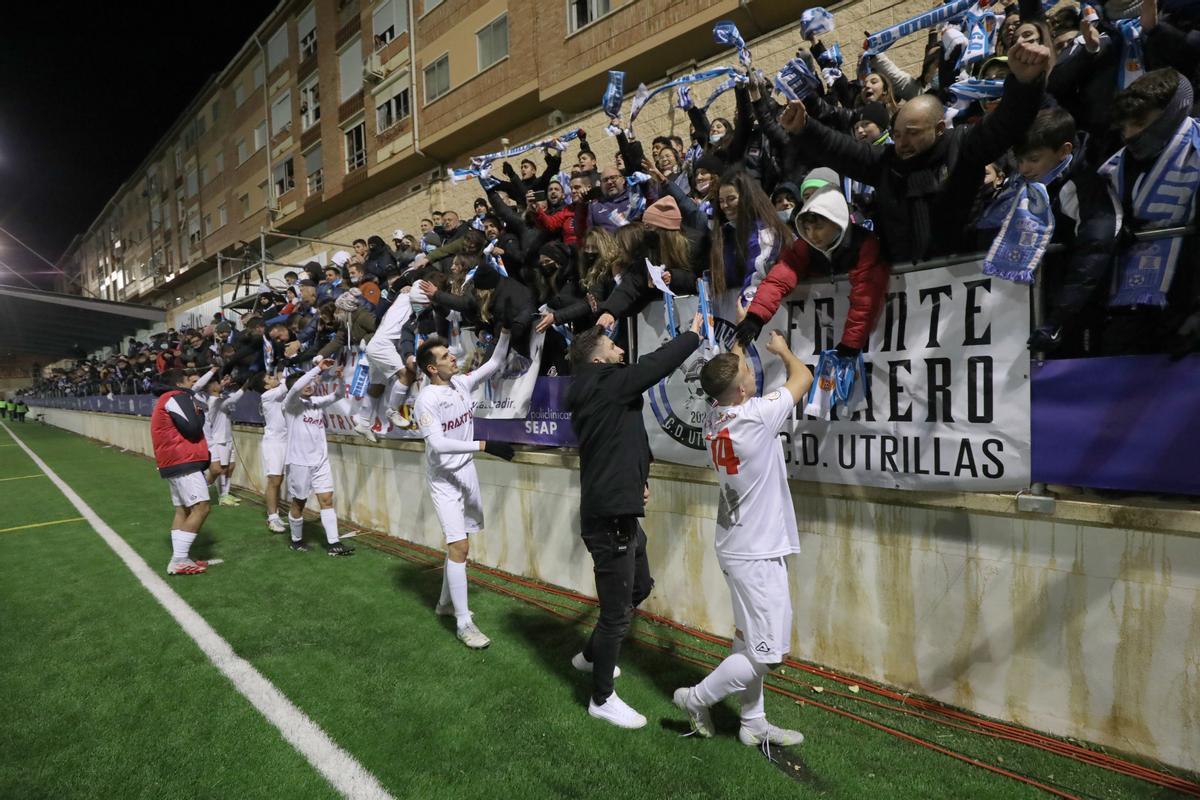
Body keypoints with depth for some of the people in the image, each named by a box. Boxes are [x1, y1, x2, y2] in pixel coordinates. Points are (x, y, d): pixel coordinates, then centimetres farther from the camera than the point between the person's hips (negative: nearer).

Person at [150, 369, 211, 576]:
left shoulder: (167, 399, 23)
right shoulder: (178, 397, -9)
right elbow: (192, 428, -17)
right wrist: (199, 413, -1)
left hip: (175, 462, 11)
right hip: (183, 462, -11)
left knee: (182, 510, 9)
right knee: (200, 508, -14)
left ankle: (179, 559, 8)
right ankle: (179, 560, -14)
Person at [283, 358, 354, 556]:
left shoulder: (317, 401, 10)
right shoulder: (291, 404, -8)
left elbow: (337, 395, 7)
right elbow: (296, 387, -27)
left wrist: (340, 378, -13)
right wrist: (318, 368, -29)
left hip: (321, 460, 5)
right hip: (300, 461, -5)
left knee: (327, 499, 1)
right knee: (299, 502, 9)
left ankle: (333, 543, 2)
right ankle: (296, 540, 28)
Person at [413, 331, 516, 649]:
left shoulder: (462, 382, 1)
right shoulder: (427, 399, -18)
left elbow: (496, 362, 7)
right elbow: (438, 443, -27)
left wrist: (505, 331, -7)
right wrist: (485, 445, -31)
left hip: (467, 473, 7)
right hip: (444, 479, -7)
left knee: (458, 544, 17)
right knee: (459, 547, -9)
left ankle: (446, 602, 35)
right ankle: (464, 623, 1)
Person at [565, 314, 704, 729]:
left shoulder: (593, 394, 14)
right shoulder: (606, 385, -15)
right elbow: (655, 365, -17)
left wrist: (637, 478, 14)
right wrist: (693, 333, -3)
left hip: (617, 512, 11)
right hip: (610, 517, -11)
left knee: (639, 587, 26)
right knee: (617, 610, 2)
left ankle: (590, 655, 42)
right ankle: (602, 699, 21)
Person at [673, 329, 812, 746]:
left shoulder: (713, 419, -2)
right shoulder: (757, 416, -22)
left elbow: (728, 370, 20)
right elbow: (803, 376, -6)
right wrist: (782, 348, 13)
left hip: (737, 546, 9)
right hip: (759, 553, -9)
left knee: (749, 642, 18)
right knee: (767, 653, 2)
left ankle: (753, 723, 30)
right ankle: (697, 697, 14)